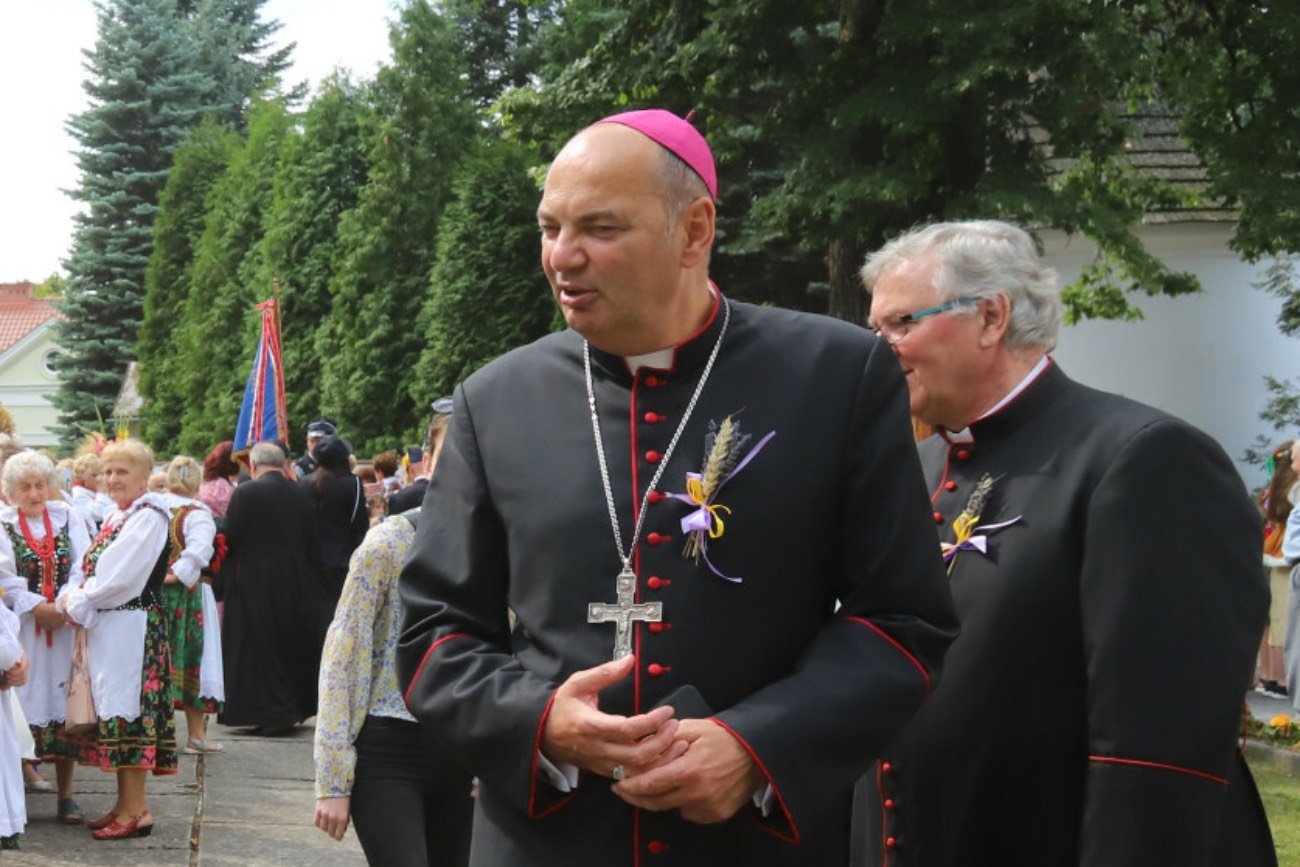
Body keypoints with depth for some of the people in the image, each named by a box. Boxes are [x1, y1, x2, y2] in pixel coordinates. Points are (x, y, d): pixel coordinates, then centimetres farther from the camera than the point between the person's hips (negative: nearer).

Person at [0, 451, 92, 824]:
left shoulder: (69, 518, 8)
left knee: (63, 702, 2)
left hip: (66, 625, 2)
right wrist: (36, 607, -15)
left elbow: (83, 566, 0)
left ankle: (66, 794, 6)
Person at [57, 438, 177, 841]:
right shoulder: (116, 518, 16)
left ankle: (135, 811, -1)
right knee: (115, 708, 12)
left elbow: (118, 578, -19)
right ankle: (126, 803, 20)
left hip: (132, 625, -9)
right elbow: (96, 571, 14)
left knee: (126, 709, -6)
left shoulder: (149, 518, -13)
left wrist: (77, 601, -8)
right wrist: (76, 600, -5)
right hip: (107, 626, 9)